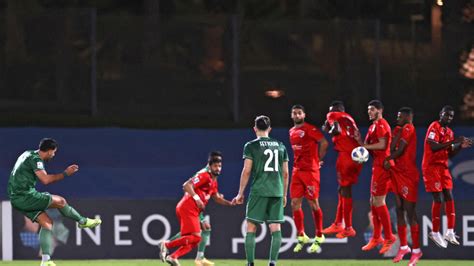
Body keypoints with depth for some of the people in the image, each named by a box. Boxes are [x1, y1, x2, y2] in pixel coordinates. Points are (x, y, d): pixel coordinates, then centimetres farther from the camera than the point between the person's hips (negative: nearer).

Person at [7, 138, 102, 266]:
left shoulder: (28, 154, 18)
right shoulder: (35, 159, -13)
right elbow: (45, 179, -22)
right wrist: (65, 174, -15)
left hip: (17, 199, 10)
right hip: (25, 196, -10)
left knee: (47, 222, 5)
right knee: (60, 201, -2)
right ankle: (82, 221, 19)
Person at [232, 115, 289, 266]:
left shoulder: (251, 146, 0)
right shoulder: (280, 146, 12)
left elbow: (246, 171, -4)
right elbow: (285, 173, 12)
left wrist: (240, 193, 2)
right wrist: (284, 195, 20)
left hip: (258, 191, -3)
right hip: (277, 192, 3)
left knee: (251, 227, 2)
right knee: (275, 227, 3)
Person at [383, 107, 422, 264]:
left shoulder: (409, 129, -11)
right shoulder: (398, 130, 14)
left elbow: (400, 150, -13)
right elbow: (392, 148, 6)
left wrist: (388, 159, 1)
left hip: (408, 175, -9)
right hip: (397, 173, 9)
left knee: (410, 212, -8)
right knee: (399, 210, 11)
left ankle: (416, 250, -5)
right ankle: (403, 246, 19)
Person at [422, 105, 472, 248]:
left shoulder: (449, 132, 14)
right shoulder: (434, 127, -10)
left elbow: (450, 154, 15)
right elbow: (434, 147, -24)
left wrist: (461, 146, -2)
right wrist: (453, 141, -27)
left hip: (443, 167, 8)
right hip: (431, 166, -8)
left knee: (449, 198, 2)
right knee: (438, 198, -8)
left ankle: (450, 232, 2)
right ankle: (435, 233, 1)